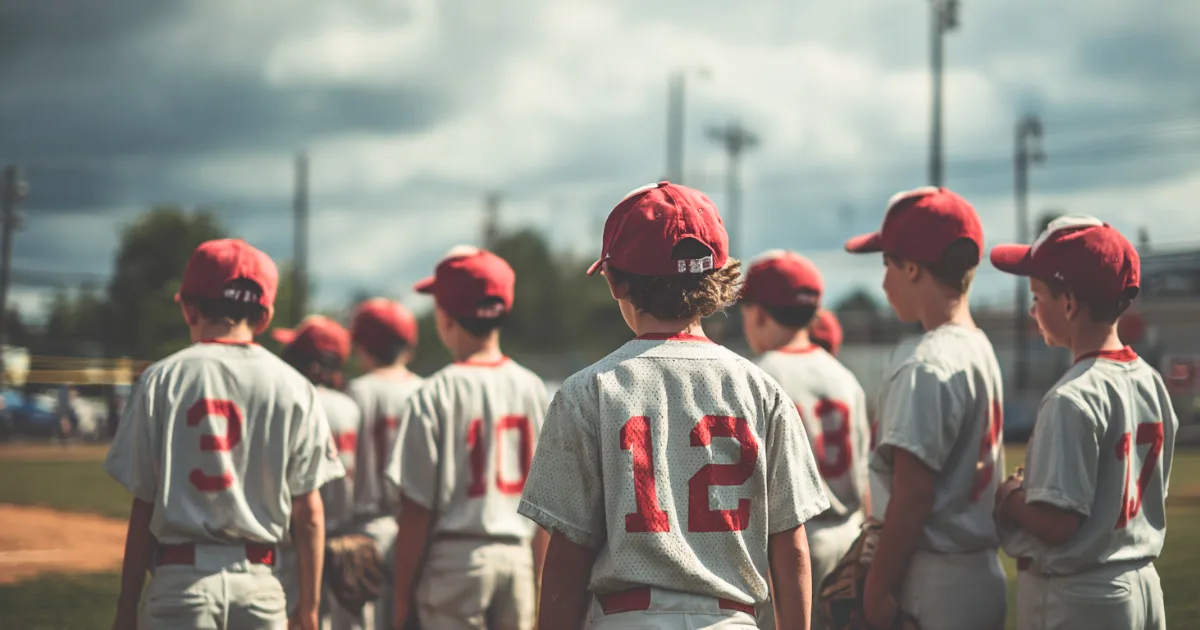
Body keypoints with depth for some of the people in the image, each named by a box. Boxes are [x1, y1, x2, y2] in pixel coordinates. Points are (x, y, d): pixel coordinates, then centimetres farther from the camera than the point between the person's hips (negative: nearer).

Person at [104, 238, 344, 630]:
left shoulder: (163, 378, 0)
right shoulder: (293, 388, 3)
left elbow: (144, 506, -1)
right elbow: (309, 513, 2)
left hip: (180, 576, -1)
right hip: (258, 580, 2)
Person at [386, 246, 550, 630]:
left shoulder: (435, 395, -9)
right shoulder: (532, 388, 4)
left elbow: (416, 508, -9)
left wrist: (401, 591, -2)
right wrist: (540, 580, 16)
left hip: (456, 558, -4)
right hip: (518, 556, 4)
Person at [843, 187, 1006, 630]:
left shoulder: (925, 363, -17)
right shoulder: (982, 351, 12)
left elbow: (913, 492, -20)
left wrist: (877, 589, -14)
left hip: (934, 589, -9)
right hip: (984, 579, 9)